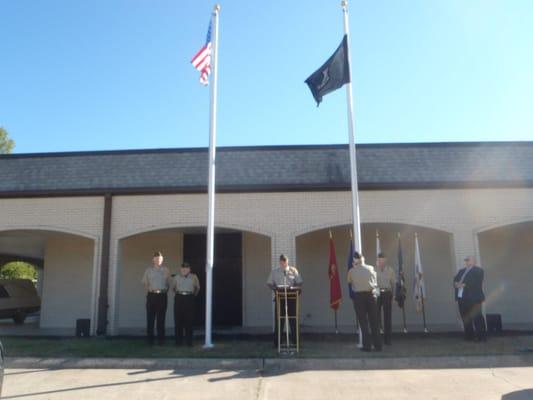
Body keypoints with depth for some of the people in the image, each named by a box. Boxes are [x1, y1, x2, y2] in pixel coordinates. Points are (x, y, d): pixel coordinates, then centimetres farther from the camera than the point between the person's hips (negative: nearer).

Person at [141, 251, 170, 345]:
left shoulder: (166, 270, 9)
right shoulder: (148, 270, 9)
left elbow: (169, 283, 10)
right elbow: (145, 283, 10)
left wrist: (165, 290, -3)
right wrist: (149, 289, -2)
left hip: (162, 295, 0)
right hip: (151, 295, 0)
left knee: (161, 318, 3)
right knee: (150, 318, -1)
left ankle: (161, 339, 7)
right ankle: (150, 339, 5)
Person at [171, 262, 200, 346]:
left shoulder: (193, 277, 3)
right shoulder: (176, 277, 6)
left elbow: (197, 288, 16)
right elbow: (172, 287, 20)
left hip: (189, 299, -1)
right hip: (179, 298, 1)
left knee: (189, 320, -1)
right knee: (178, 320, 1)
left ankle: (189, 341, 7)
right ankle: (178, 341, 9)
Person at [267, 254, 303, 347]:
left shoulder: (293, 271, 7)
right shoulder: (274, 272, 8)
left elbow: (299, 282, 5)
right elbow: (269, 283, 8)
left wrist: (294, 288, -13)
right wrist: (275, 288, -11)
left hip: (291, 297, 0)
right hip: (280, 297, 0)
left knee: (293, 319, 3)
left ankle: (294, 340, 13)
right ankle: (277, 341, 8)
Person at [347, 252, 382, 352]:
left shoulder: (352, 271, -1)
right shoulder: (371, 268, 4)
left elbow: (349, 282, 12)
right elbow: (375, 283, 9)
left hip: (358, 296, -2)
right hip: (371, 295, 2)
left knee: (363, 322, 5)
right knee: (374, 321, 8)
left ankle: (367, 345, 5)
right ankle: (378, 345, 9)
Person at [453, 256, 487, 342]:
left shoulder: (478, 271, -1)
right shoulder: (461, 271, 22)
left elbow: (476, 282, -15)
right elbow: (455, 280, 14)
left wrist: (464, 285, -19)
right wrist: (456, 284, -8)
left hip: (473, 298, -7)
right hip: (461, 298, 7)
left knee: (477, 318, -5)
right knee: (465, 318, 9)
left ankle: (482, 337, 1)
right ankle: (469, 336, 17)